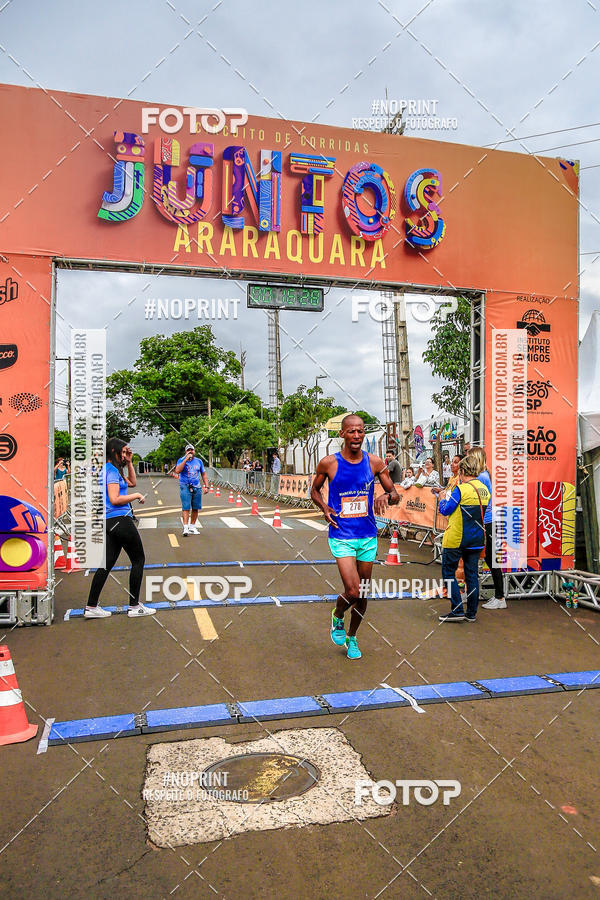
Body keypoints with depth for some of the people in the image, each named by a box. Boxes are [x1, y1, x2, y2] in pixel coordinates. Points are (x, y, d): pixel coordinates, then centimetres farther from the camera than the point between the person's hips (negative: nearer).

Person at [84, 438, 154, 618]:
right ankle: (134, 606, 6)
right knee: (138, 560, 2)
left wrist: (129, 462, 19)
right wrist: (136, 496, -9)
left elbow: (132, 482, 26)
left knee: (107, 563, 11)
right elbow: (115, 499, -20)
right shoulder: (112, 470, -13)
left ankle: (91, 607, 12)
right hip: (120, 520, -10)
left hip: (108, 522, 10)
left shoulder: (105, 469, 18)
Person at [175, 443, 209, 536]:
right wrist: (186, 459, -20)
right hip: (185, 487, -4)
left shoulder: (199, 461, 13)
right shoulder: (181, 460, 0)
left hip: (197, 487, 4)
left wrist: (206, 486, 8)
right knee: (186, 508, -11)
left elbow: (203, 474, 18)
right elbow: (177, 471, -18)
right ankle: (185, 528, -15)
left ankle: (192, 527, 16)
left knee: (195, 508, 6)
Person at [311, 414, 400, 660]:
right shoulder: (329, 463, -6)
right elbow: (314, 490, 11)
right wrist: (324, 508, -8)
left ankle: (351, 637, 36)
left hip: (368, 537, 3)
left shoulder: (375, 462, -1)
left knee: (363, 594, 11)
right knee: (352, 592, -14)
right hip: (342, 537, -3)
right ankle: (337, 617, 21)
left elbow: (395, 495, 7)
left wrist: (387, 496, -16)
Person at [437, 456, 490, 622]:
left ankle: (457, 610, 1)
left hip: (456, 539, -7)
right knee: (472, 575, 11)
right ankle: (472, 613, 16)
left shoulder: (461, 489, -16)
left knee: (448, 572, 4)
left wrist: (443, 501, 10)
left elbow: (446, 510, -12)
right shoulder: (484, 490, 6)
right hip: (476, 540, 7)